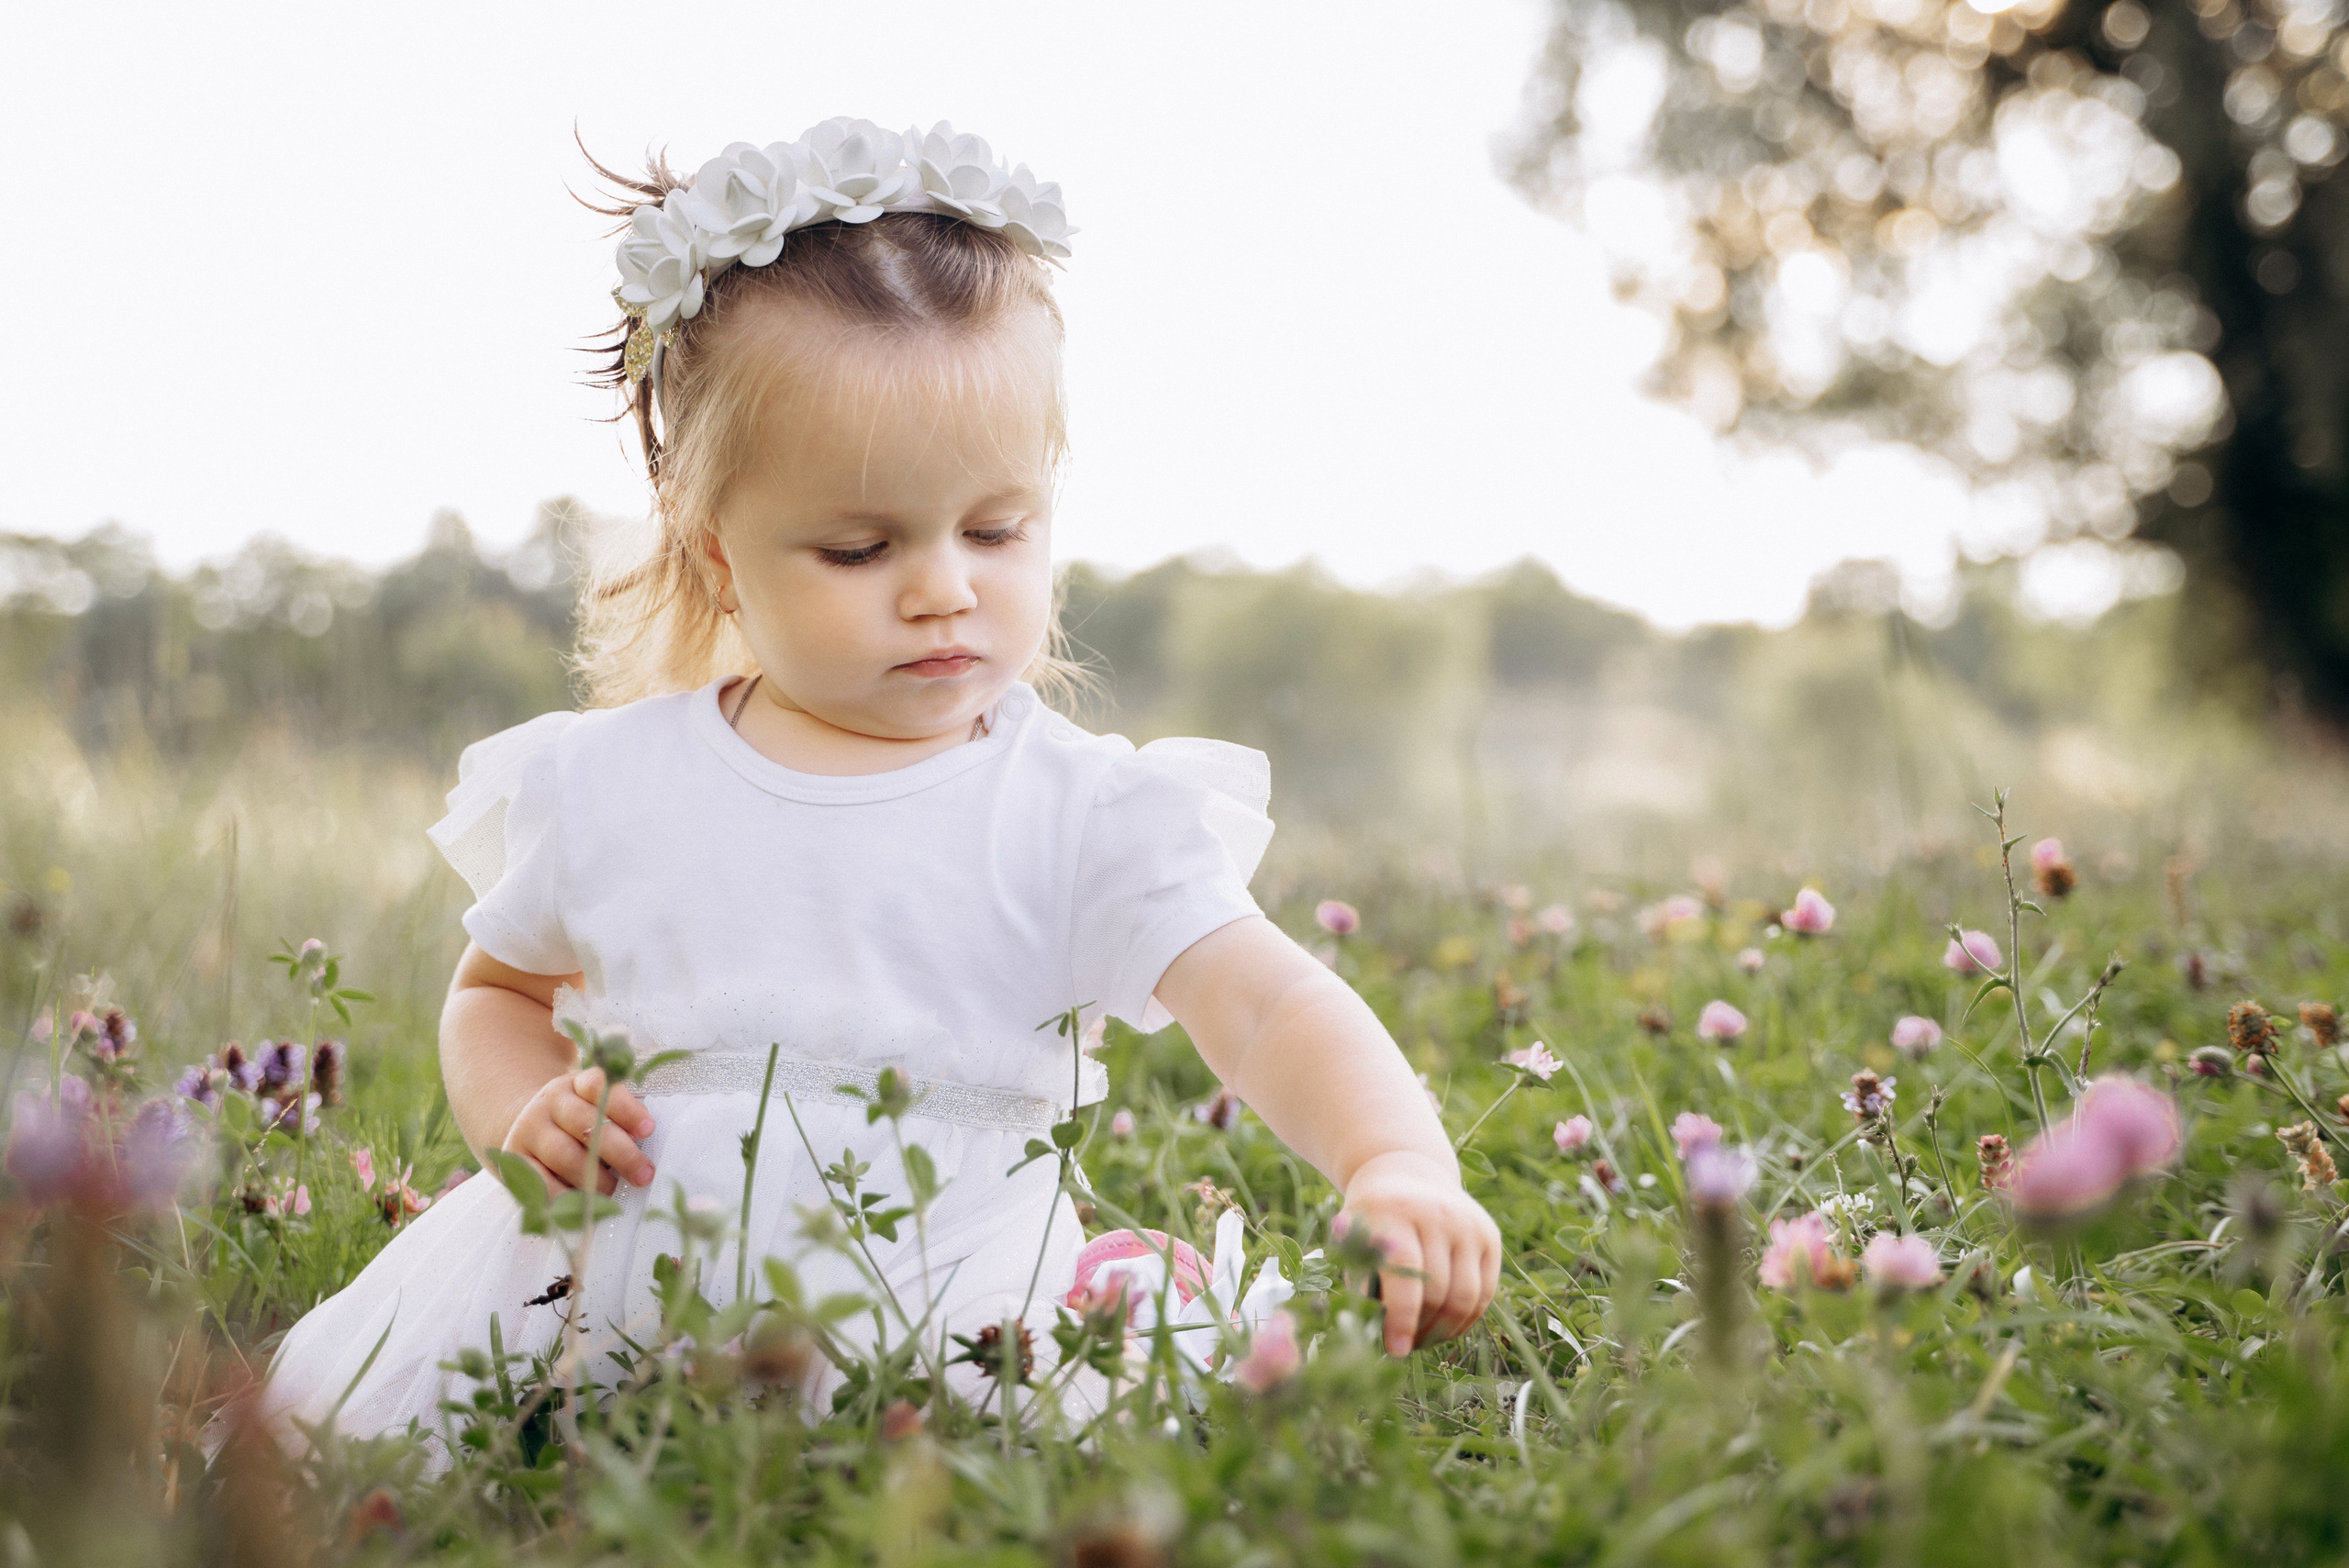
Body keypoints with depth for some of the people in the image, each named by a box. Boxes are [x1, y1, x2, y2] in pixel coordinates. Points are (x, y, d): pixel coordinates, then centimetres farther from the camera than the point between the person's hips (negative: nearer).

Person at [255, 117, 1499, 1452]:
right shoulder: (605, 790, 4)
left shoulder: (1086, 816, -4)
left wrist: (1398, 1165, -38)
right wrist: (526, 1113, -3)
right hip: (601, 1299, 3)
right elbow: (497, 992, 21)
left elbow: (1267, 1008, -16)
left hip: (945, 1334, -2)